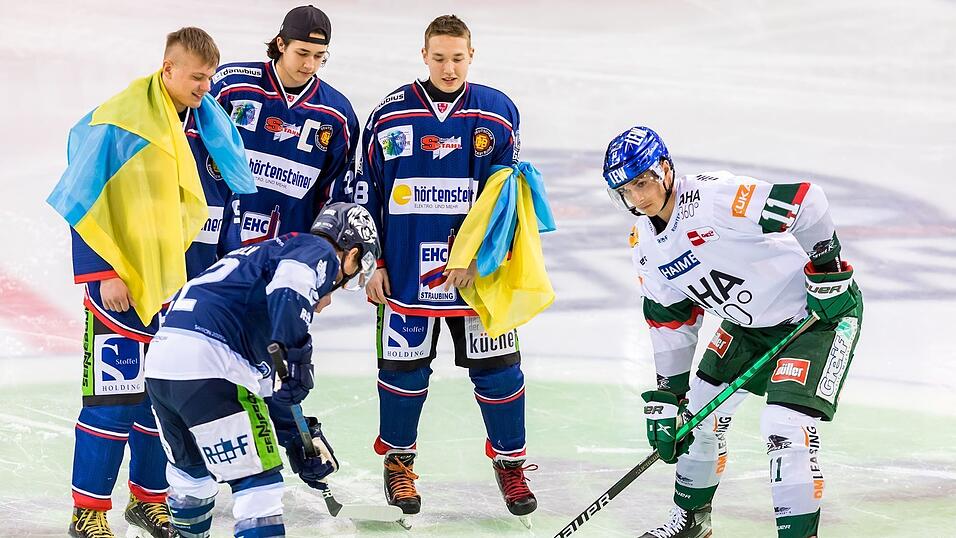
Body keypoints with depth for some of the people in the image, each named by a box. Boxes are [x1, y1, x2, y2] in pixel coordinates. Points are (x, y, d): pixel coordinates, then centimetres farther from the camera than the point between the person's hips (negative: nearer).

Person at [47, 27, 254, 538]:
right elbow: (86, 203, -11)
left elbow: (226, 200, 16)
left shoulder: (210, 122, 7)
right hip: (125, 285, -6)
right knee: (115, 397, -6)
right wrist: (105, 273, -13)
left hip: (185, 286, 6)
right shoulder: (121, 121, -13)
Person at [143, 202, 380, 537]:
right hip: (209, 365, -9)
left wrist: (296, 437, 33)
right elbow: (290, 283, -19)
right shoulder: (320, 252, 9)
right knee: (257, 482, -2)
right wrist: (297, 352, -22)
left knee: (191, 470, 30)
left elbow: (260, 378, 33)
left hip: (160, 362, 9)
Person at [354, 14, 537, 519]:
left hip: (480, 271, 0)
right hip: (405, 273, 0)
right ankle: (398, 461, 26)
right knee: (403, 366, 7)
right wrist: (372, 263, 3)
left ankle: (510, 463, 20)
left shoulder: (498, 113, -2)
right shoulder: (390, 115, -1)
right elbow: (365, 193, 5)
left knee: (497, 369, 3)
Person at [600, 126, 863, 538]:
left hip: (821, 308, -9)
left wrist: (827, 267, -26)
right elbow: (669, 320, 7)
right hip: (749, 321, 9)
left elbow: (806, 200, -32)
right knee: (701, 406, 13)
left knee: (785, 426, -19)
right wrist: (667, 396, 5)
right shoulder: (645, 245, -2)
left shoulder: (715, 199, -30)